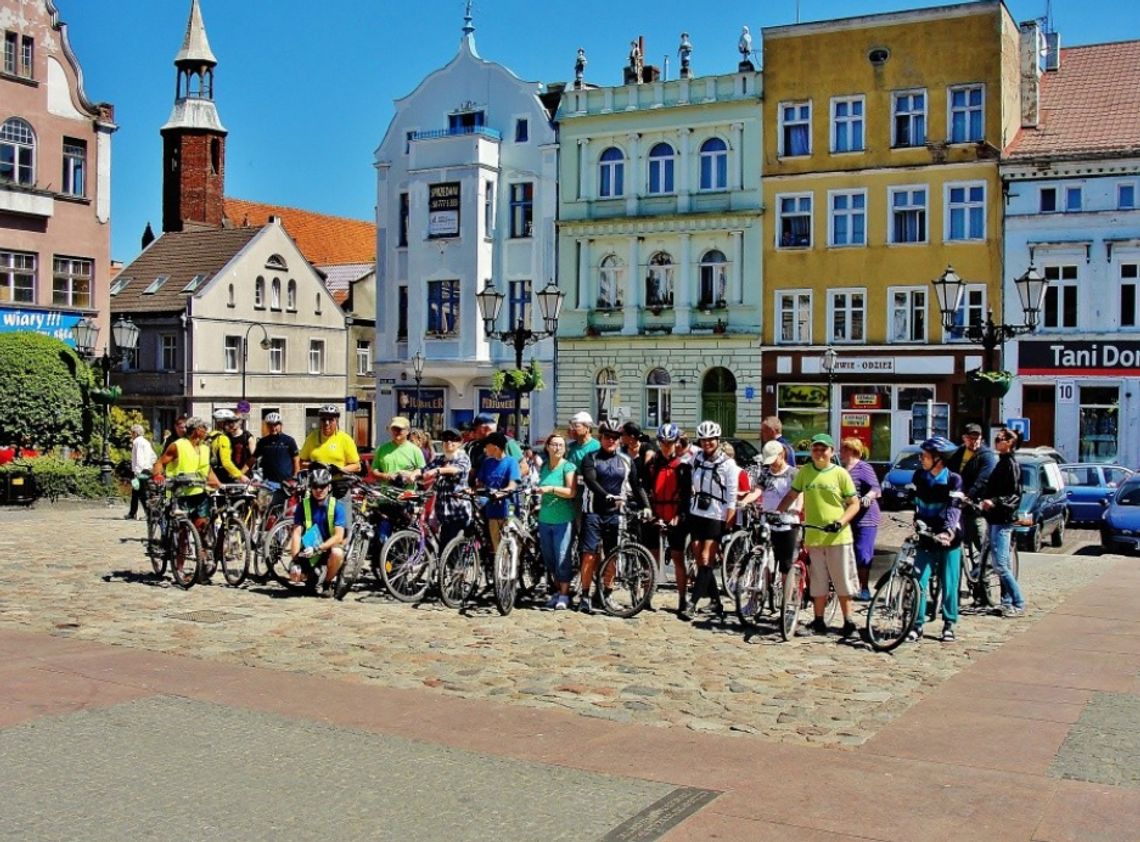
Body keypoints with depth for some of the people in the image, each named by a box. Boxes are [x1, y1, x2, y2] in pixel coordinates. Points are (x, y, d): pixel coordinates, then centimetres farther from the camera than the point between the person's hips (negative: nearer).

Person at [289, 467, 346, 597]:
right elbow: (297, 533, -11)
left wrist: (317, 548, -33)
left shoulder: (337, 506, -12)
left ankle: (325, 583, -7)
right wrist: (295, 560, -22)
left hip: (329, 548, -1)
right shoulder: (303, 505, -7)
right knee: (295, 575, -24)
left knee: (337, 553, -36)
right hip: (308, 552, 2)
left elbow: (339, 536, -19)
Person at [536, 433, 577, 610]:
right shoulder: (544, 467, 12)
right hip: (544, 520, 6)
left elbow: (571, 492, -17)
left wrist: (551, 489, -26)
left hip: (563, 520, -6)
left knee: (562, 559, -8)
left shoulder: (568, 466, -5)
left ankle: (564, 595, 1)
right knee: (549, 559, 8)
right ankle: (557, 591, 19)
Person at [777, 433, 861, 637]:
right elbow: (791, 495, 12)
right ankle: (818, 622, 18)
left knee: (842, 581, 3)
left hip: (838, 536, -3)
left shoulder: (840, 473, -2)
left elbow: (854, 503, 0)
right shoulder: (805, 472, 6)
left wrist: (841, 522, -16)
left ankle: (848, 622, 13)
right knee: (818, 582, 9)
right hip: (813, 537, 3)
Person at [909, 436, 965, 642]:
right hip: (926, 537, 3)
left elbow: (954, 508, -18)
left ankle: (949, 625, 17)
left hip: (948, 539, -2)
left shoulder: (953, 480, -7)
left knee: (949, 584, 3)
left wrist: (948, 530, -33)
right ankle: (917, 624, 3)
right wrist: (917, 522, -10)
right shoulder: (919, 476, 4)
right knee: (919, 581, -4)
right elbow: (915, 502, 5)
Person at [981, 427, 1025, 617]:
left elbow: (1015, 496, -17)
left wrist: (994, 502, -28)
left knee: (1000, 564, -11)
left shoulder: (1011, 464, -12)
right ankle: (1007, 601, 17)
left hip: (1002, 519, -10)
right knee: (999, 562, 11)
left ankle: (1018, 603, -4)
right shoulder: (1002, 462, 16)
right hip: (994, 518, 10)